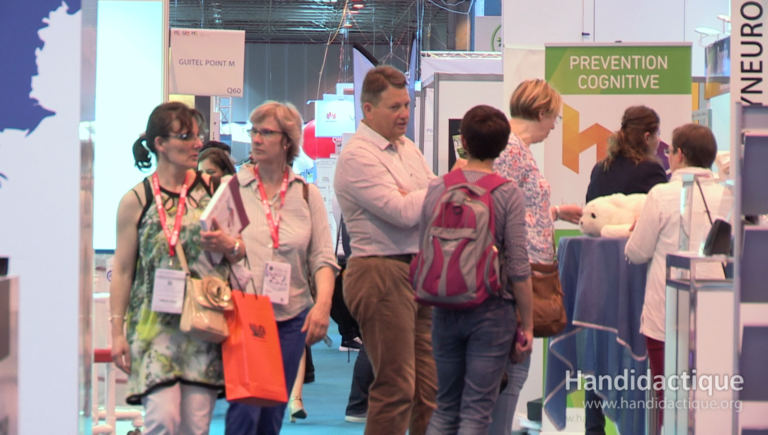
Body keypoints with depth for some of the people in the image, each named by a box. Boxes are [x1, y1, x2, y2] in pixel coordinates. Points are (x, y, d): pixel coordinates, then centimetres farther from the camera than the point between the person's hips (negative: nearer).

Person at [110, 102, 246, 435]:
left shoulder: (212, 189, 7)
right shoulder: (136, 201, 0)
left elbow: (242, 251, 14)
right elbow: (122, 271, 2)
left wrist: (229, 246, -10)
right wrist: (117, 331, -2)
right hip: (155, 325, -2)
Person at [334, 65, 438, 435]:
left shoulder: (407, 147, 18)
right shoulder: (357, 156, -11)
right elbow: (404, 213, -19)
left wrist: (415, 197, -8)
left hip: (421, 273, 9)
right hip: (382, 275, -8)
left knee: (430, 387, 9)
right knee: (395, 387, -6)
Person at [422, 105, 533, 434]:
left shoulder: (436, 189, 0)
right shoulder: (507, 194, -9)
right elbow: (518, 268, -10)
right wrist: (527, 322, -1)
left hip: (445, 310, 3)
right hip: (492, 311, -3)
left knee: (445, 407, 14)